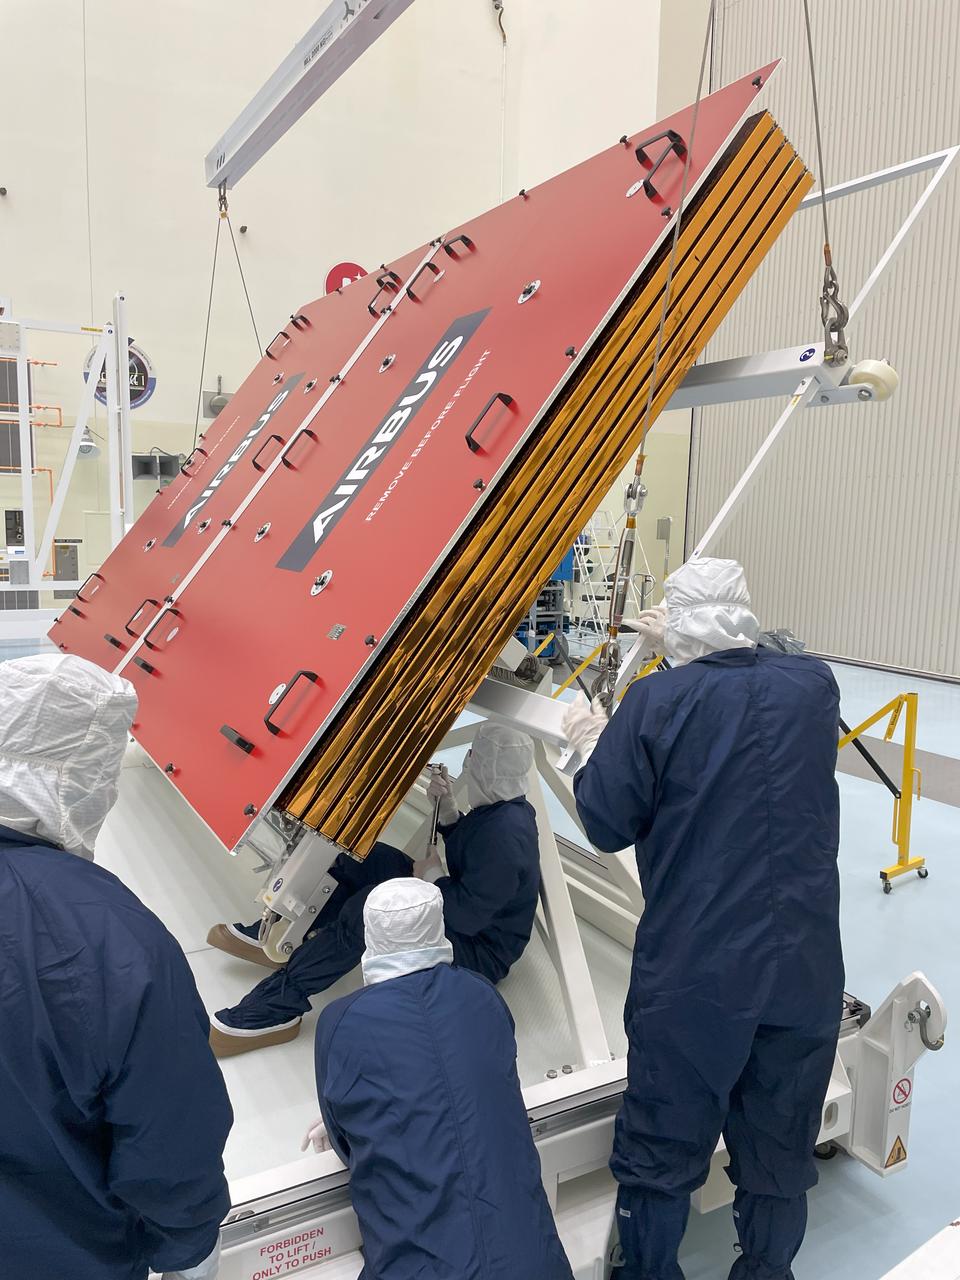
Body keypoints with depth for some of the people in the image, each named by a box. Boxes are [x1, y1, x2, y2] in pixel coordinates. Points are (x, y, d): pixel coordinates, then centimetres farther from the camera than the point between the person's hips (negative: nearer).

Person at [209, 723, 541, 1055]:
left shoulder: (504, 835, -32)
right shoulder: (501, 807, -2)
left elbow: (469, 916, -32)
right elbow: (463, 846, 14)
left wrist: (433, 876, -15)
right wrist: (446, 806, -3)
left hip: (480, 953, -10)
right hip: (458, 912, 10)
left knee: (368, 907, -29)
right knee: (363, 857, 3)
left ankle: (277, 1007, -20)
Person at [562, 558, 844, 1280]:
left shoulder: (655, 705, -17)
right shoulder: (815, 685, -4)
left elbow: (607, 826, -9)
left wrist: (591, 743, 7)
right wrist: (680, 656, 25)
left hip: (689, 977, -3)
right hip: (804, 973, 4)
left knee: (660, 1153, 18)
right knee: (780, 1153, 23)